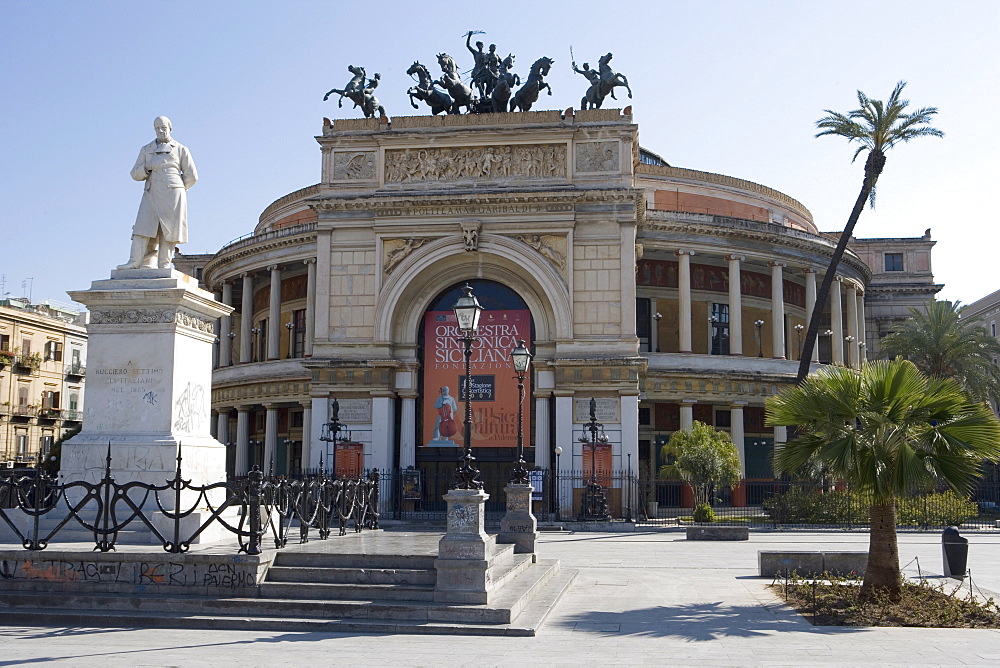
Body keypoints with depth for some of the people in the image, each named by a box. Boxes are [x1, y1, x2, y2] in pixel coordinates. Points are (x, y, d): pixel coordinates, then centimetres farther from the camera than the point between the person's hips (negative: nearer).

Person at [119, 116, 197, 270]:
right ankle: (135, 262, -17)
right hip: (151, 194, 2)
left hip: (172, 195, -2)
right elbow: (135, 174, 13)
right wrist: (146, 168, -8)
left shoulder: (181, 150, 10)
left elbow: (191, 176, 7)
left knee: (168, 231, -7)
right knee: (144, 227, -10)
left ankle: (164, 266, -6)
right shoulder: (146, 150, 18)